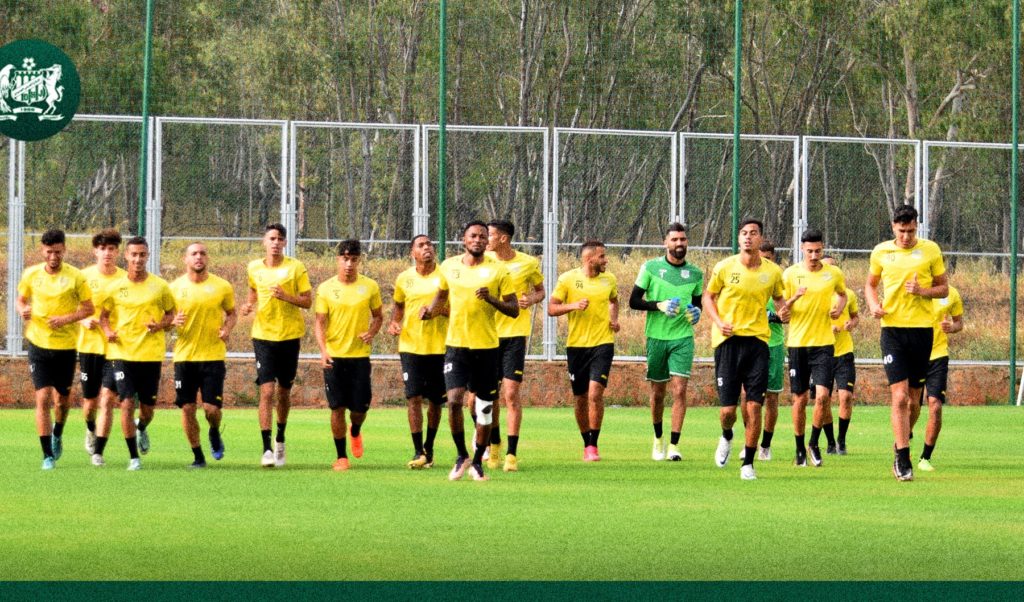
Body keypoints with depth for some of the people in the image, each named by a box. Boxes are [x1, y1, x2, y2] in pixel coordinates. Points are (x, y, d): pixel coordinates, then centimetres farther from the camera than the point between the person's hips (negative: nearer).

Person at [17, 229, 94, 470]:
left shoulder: (75, 277, -6)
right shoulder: (31, 275, 1)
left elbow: (88, 308, -1)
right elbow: (21, 299, 15)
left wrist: (67, 319, -18)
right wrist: (23, 310, -9)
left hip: (66, 346, -1)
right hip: (38, 344, 1)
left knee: (62, 399, 9)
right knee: (43, 398, -9)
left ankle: (57, 434, 42)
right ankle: (48, 455, -5)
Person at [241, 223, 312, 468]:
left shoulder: (296, 268, -4)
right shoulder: (254, 268, 4)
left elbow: (308, 301, -5)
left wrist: (285, 296, -21)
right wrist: (249, 305, 4)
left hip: (289, 336, 0)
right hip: (263, 335, 0)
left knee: (284, 391, 12)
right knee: (267, 391, -12)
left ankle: (280, 438, 36)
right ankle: (266, 449, -15)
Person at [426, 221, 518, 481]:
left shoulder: (498, 269, -2)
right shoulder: (449, 266, 6)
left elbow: (514, 310, -2)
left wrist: (491, 299, -19)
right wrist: (430, 311, 5)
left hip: (487, 346, -1)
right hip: (456, 343, 1)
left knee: (484, 407, 4)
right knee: (454, 400, -15)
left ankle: (477, 462, 20)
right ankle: (461, 456, 4)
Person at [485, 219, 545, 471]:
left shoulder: (528, 263, -2)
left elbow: (540, 290, 12)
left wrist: (532, 299, -10)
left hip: (515, 333, -3)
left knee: (511, 394, -10)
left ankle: (512, 454, -6)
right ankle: (495, 445, 29)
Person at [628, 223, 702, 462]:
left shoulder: (695, 273, 6)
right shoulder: (650, 268, -1)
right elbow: (634, 301, -1)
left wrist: (696, 312, -3)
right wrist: (659, 305, -16)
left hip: (683, 337, 0)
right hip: (656, 337, 0)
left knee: (679, 390, -12)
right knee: (657, 392, 9)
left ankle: (674, 445, -11)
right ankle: (658, 438, 30)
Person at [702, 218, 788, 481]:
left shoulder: (773, 272, 3)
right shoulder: (724, 267, -1)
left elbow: (778, 297, 21)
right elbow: (708, 296, 10)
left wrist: (783, 309, -2)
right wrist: (718, 321, -7)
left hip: (757, 340, 1)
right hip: (728, 340, -1)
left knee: (754, 405, -6)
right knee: (728, 408, -2)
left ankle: (748, 463, 5)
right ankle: (726, 438, 34)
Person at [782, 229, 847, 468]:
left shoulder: (833, 273, 2)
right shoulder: (791, 274, -2)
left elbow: (842, 293, 24)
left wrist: (839, 307, 2)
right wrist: (795, 298, -19)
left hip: (824, 343, 0)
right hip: (797, 343, 0)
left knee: (822, 396, -13)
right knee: (800, 399, 4)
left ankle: (814, 443, 7)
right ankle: (800, 450, 18)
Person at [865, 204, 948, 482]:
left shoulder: (930, 250, 3)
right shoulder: (881, 251, 6)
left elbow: (944, 288, 7)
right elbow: (870, 284, 19)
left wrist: (922, 291, -13)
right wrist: (874, 305, -2)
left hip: (922, 328, 1)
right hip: (892, 327, -1)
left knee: (913, 398, 7)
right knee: (899, 396, -11)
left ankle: (901, 448, 28)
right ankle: (903, 460, -10)